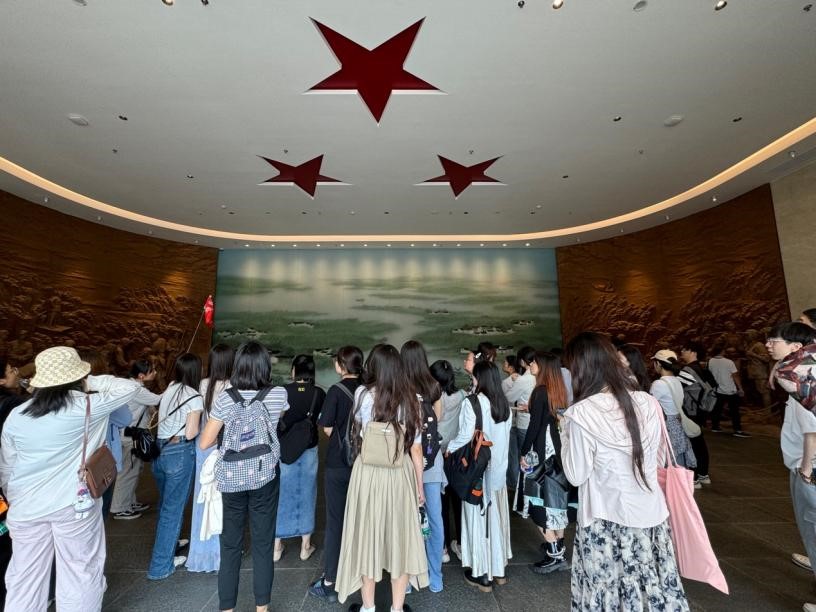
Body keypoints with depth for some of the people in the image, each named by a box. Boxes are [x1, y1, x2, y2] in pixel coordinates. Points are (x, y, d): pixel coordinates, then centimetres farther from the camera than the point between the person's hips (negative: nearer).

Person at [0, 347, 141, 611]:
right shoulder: (86, 406, -15)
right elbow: (130, 387, -6)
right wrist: (91, 382, -2)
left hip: (26, 508, 5)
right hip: (74, 505, -4)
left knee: (25, 578, 18)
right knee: (80, 574, 11)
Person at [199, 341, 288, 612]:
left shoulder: (225, 398, -11)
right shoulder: (278, 395, -10)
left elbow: (204, 443, -4)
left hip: (231, 480, 0)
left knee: (230, 545, 16)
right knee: (263, 543, 13)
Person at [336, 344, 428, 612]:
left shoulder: (362, 394, -9)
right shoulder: (410, 400, -7)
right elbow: (416, 450, -3)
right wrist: (420, 486, 8)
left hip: (368, 474, 0)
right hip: (400, 475, 1)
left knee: (368, 535, 16)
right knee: (400, 537, 16)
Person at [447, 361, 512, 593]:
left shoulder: (472, 402, -19)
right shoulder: (504, 404, 1)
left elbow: (465, 436, -18)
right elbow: (505, 437, 6)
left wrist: (449, 448, -1)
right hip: (499, 468, 6)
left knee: (478, 517, 9)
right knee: (496, 516, 18)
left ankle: (482, 574, 22)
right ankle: (499, 569, 34)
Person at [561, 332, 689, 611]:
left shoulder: (582, 413, -22)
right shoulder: (648, 402, -6)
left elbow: (576, 476, -12)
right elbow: (653, 457, 8)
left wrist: (566, 435, -4)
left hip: (608, 521, -5)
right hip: (652, 514, 5)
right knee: (656, 589, 19)